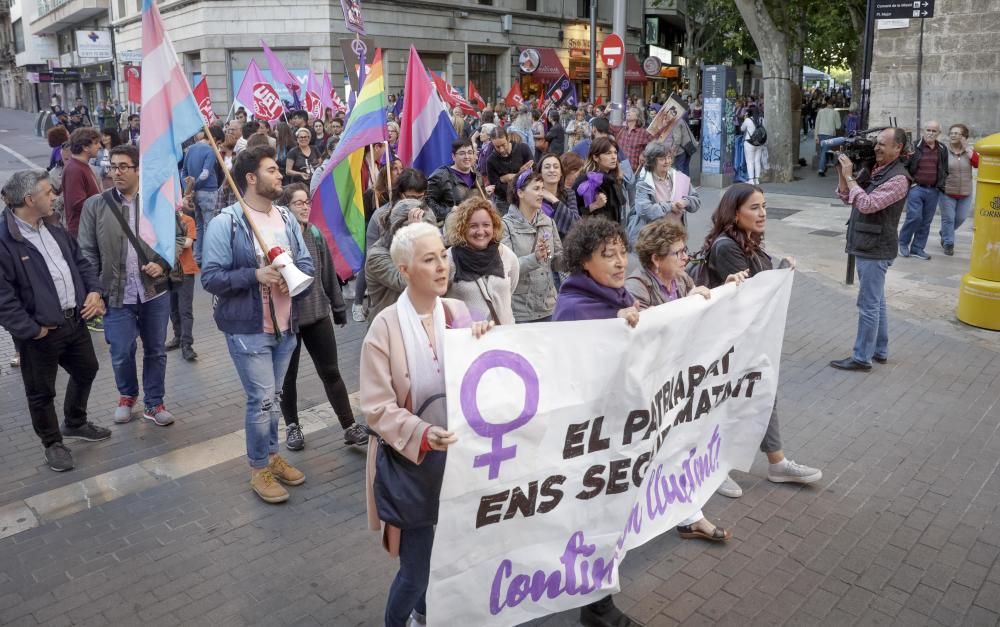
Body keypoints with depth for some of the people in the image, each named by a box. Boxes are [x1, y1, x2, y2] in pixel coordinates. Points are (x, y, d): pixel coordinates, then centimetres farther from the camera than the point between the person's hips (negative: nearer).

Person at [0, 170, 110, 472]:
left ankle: (75, 424, 44)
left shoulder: (54, 229, 6)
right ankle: (53, 443, 29)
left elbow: (81, 261, 16)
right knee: (41, 392, 9)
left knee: (86, 370, 22)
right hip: (40, 333, -8)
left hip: (75, 320, 8)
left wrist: (94, 291, -1)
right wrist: (32, 329, -19)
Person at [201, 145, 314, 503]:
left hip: (286, 326, 6)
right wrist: (255, 275, -26)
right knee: (261, 400, -1)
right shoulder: (225, 223, -14)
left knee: (272, 398, 18)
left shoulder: (287, 218, 6)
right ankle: (259, 469, 17)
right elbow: (210, 277, -16)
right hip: (248, 329, -6)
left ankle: (271, 456, 35)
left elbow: (307, 263, 8)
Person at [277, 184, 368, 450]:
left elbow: (328, 272, 10)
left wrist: (338, 306, 15)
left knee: (331, 372, 8)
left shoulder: (315, 234, 3)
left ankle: (350, 427, 15)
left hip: (317, 314, 4)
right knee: (288, 376, 13)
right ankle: (292, 426, 32)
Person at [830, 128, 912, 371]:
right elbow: (847, 198, 14)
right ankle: (880, 350, 28)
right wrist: (842, 174, -1)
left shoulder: (898, 178, -16)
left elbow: (867, 204, -25)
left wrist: (849, 176, -19)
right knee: (876, 302, 17)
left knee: (868, 305, -4)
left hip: (876, 249, -9)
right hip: (867, 246, 9)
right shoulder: (874, 169, 10)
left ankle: (862, 358, 2)